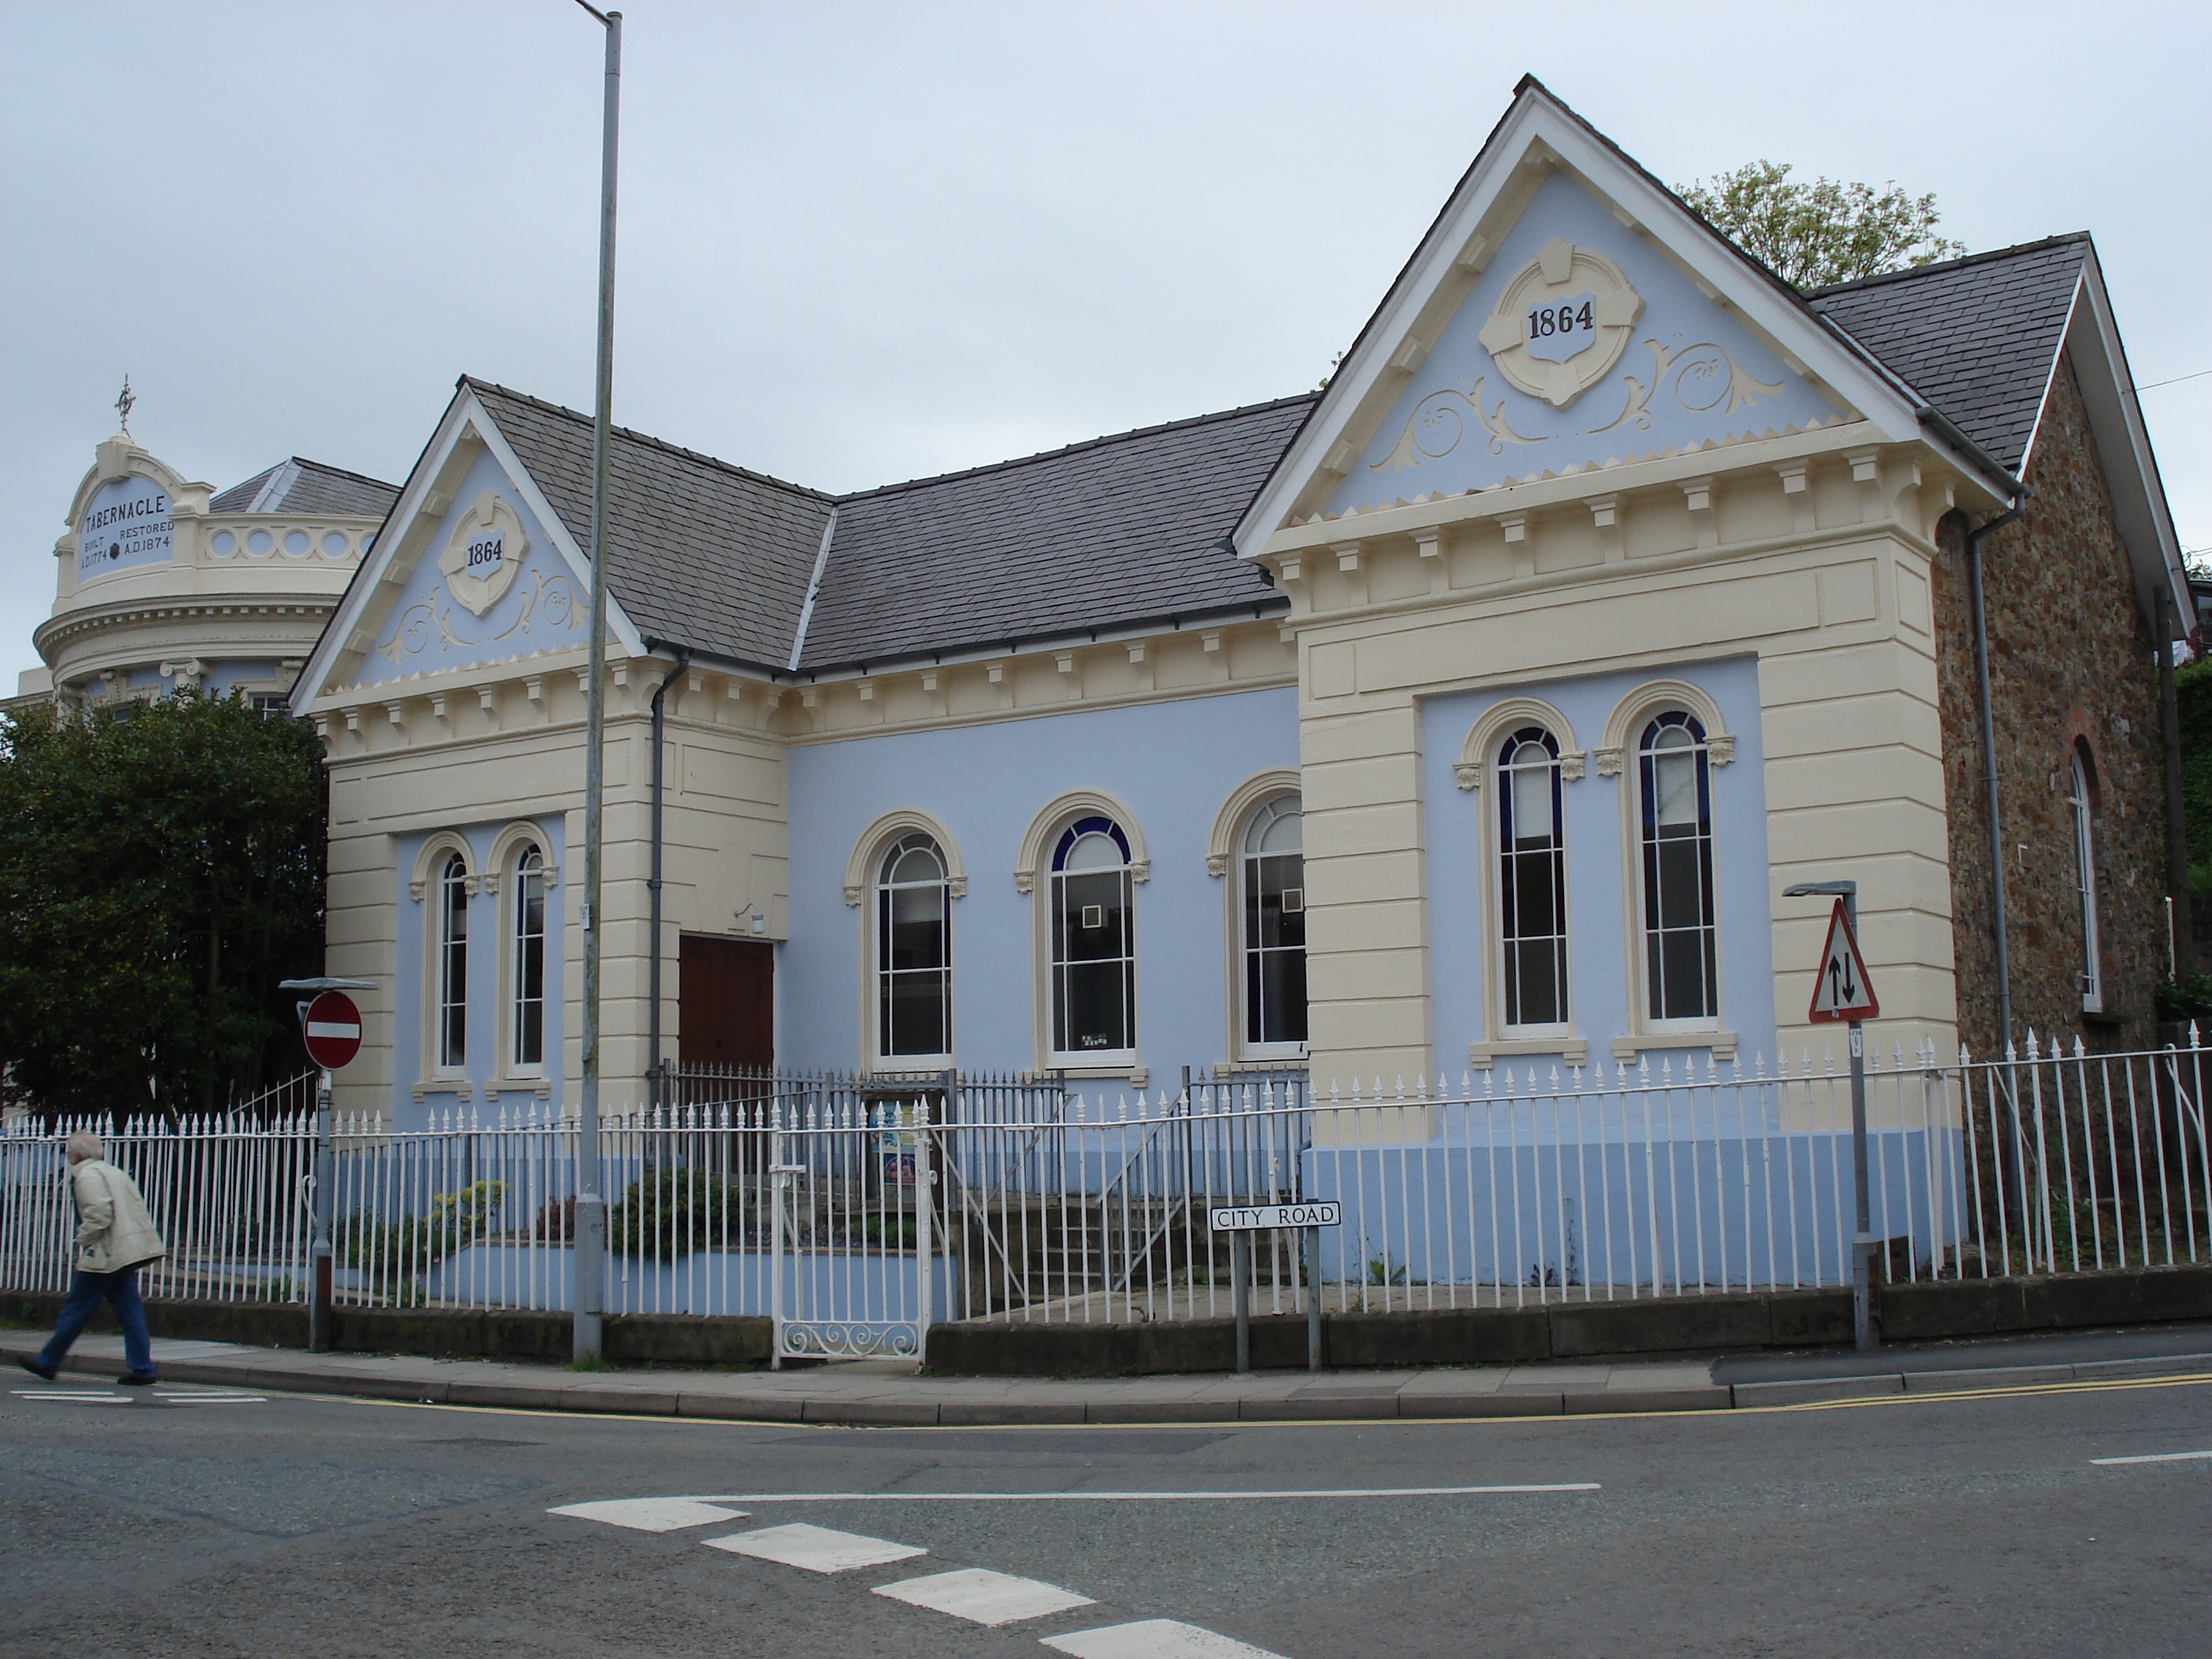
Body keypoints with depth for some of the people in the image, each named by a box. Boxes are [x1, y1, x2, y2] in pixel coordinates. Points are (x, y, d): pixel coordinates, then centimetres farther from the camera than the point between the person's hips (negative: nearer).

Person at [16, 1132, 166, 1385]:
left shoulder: (87, 1176, -8)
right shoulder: (113, 1172, 19)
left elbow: (99, 1214, -21)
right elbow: (138, 1205, 17)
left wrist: (84, 1240, -6)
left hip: (106, 1255, -9)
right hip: (126, 1253, 9)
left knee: (77, 1310, 3)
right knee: (129, 1311, 6)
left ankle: (47, 1363, 14)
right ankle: (142, 1369, 2)